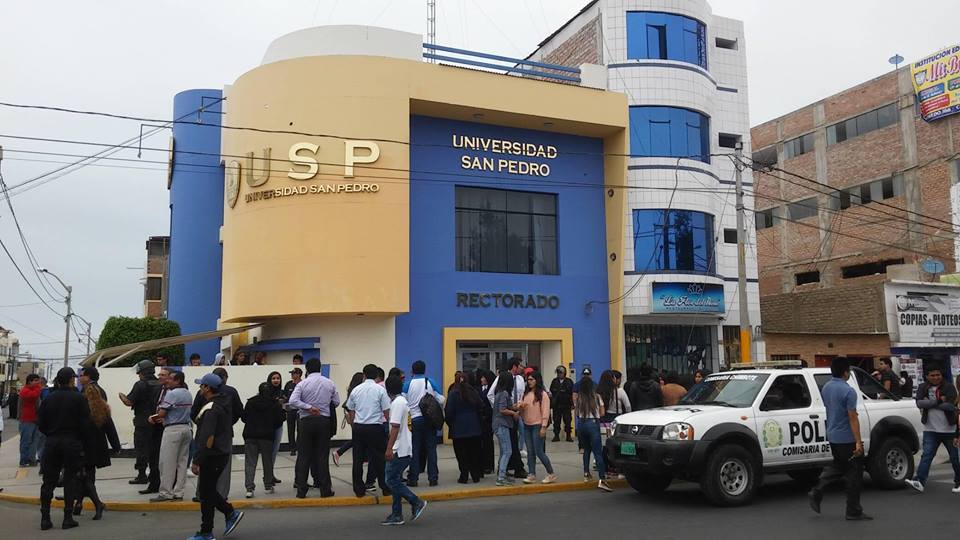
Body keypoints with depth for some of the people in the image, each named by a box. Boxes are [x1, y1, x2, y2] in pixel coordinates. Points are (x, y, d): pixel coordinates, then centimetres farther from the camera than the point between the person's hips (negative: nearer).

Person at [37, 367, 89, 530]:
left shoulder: (49, 399, 3)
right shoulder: (78, 398, -9)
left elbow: (41, 424, 4)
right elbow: (85, 422, -11)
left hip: (52, 443, 3)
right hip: (72, 443, -3)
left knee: (49, 480, 10)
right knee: (70, 479, 5)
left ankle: (45, 518, 11)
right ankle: (68, 518, 6)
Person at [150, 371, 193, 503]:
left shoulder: (172, 394, -14)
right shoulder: (188, 394, 12)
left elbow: (161, 413, -14)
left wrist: (157, 418, 9)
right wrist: (165, 418, 8)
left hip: (172, 430, -8)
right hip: (186, 428, 8)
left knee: (167, 462, -1)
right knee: (182, 462, 9)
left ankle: (166, 493, 2)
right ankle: (178, 493, 12)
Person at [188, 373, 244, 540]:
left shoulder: (210, 409, -19)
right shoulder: (225, 403, 9)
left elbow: (207, 438, -25)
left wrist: (197, 461, -21)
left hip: (212, 456, -9)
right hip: (223, 452, 9)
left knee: (206, 493, 1)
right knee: (208, 490, 19)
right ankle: (231, 513, 16)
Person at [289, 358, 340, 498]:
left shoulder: (303, 384, -4)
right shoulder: (329, 383, 3)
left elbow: (293, 400, -17)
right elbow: (336, 402, 7)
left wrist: (308, 407, -13)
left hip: (306, 421, -1)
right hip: (324, 421, 1)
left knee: (304, 456, 6)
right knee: (323, 456, 6)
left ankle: (301, 490, 8)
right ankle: (325, 490, 7)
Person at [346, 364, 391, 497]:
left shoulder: (355, 390, 7)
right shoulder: (380, 390, -3)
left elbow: (350, 411, 14)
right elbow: (387, 411, -3)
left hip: (358, 427, 3)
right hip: (375, 427, -3)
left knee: (358, 459, 8)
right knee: (379, 458, 5)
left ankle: (359, 489, 12)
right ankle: (385, 488, 11)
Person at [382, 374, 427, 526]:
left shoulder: (397, 403, -14)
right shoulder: (403, 401, 16)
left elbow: (395, 427, -21)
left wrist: (389, 448, -23)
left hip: (399, 450, -10)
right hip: (402, 449, 10)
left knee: (392, 481, -7)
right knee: (395, 481, 10)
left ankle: (417, 503, -3)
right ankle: (396, 515, 13)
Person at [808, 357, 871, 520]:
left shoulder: (826, 388, 5)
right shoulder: (848, 391, -20)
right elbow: (853, 418, -21)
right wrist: (858, 442, -20)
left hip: (832, 436, 8)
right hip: (847, 438, -8)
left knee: (838, 467, 21)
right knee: (854, 474, 3)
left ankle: (816, 492, 8)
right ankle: (854, 512, 10)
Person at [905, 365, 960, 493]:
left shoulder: (949, 388, -4)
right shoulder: (922, 388, 3)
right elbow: (919, 403, -13)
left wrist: (930, 403, -15)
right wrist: (939, 401, -17)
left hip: (949, 429, -1)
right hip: (930, 430, 1)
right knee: (926, 455, -7)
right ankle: (920, 481, -13)